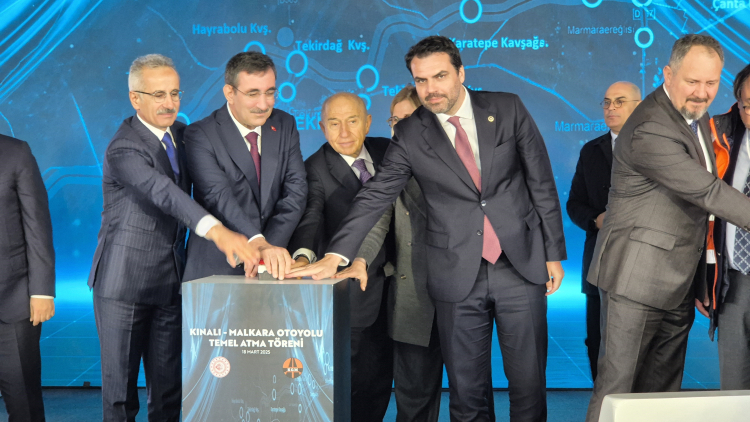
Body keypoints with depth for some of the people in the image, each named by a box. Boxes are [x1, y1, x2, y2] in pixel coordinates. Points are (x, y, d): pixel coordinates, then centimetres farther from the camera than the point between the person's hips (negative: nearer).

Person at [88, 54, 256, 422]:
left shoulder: (180, 133, 7)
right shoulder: (123, 149, -18)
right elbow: (164, 192, -36)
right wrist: (215, 230, -52)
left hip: (172, 280, 6)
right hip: (125, 281, -6)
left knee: (169, 386, 10)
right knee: (120, 386, 4)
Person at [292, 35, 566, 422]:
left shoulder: (507, 108, 1)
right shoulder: (410, 135, 0)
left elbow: (541, 182, 5)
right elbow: (374, 196, -2)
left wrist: (554, 253, 5)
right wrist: (335, 255, -14)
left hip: (522, 267, 0)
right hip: (458, 277, 0)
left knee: (528, 383, 7)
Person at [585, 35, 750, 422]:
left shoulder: (697, 119, 13)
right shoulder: (650, 129, -20)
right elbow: (708, 192, -23)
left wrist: (698, 281, 18)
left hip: (678, 286, 9)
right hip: (637, 280, -9)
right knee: (617, 390, -3)